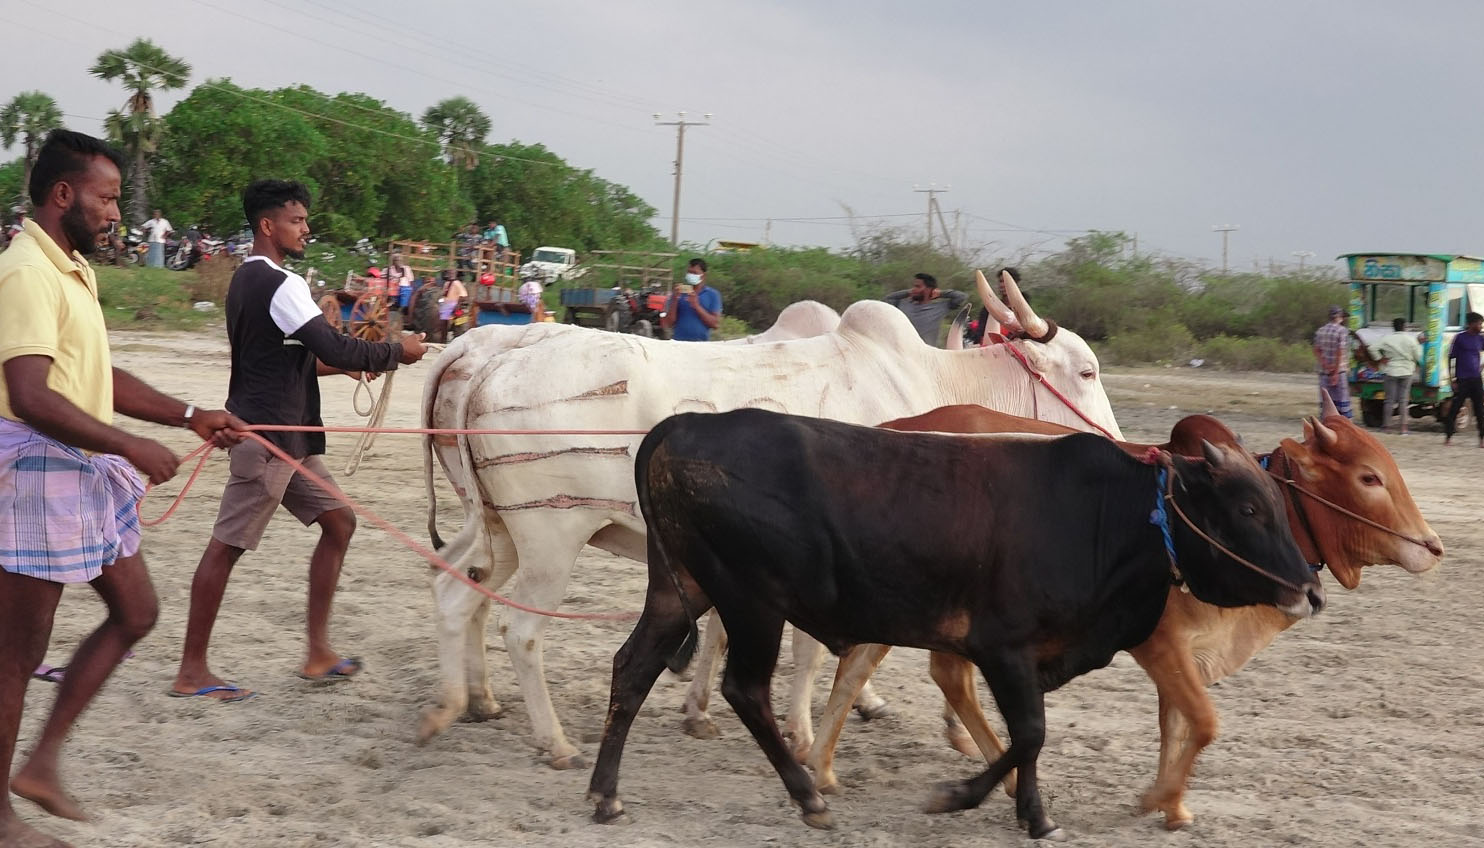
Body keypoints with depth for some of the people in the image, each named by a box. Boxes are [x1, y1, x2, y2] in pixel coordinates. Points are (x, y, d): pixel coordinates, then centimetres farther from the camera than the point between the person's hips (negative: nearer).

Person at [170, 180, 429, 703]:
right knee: (227, 545, -4)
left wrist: (336, 364, 14)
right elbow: (334, 348, -22)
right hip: (268, 436, -10)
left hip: (288, 438, 10)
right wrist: (397, 351, -8)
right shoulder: (281, 285, -16)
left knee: (338, 521, 12)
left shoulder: (247, 279, 16)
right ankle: (192, 672, 3)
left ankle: (318, 653, 14)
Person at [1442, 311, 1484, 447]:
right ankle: (1448, 436, 9)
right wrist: (1453, 380, -8)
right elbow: (1451, 358, -4)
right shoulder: (1460, 338, -5)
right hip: (1462, 380, -4)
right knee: (1455, 408, -1)